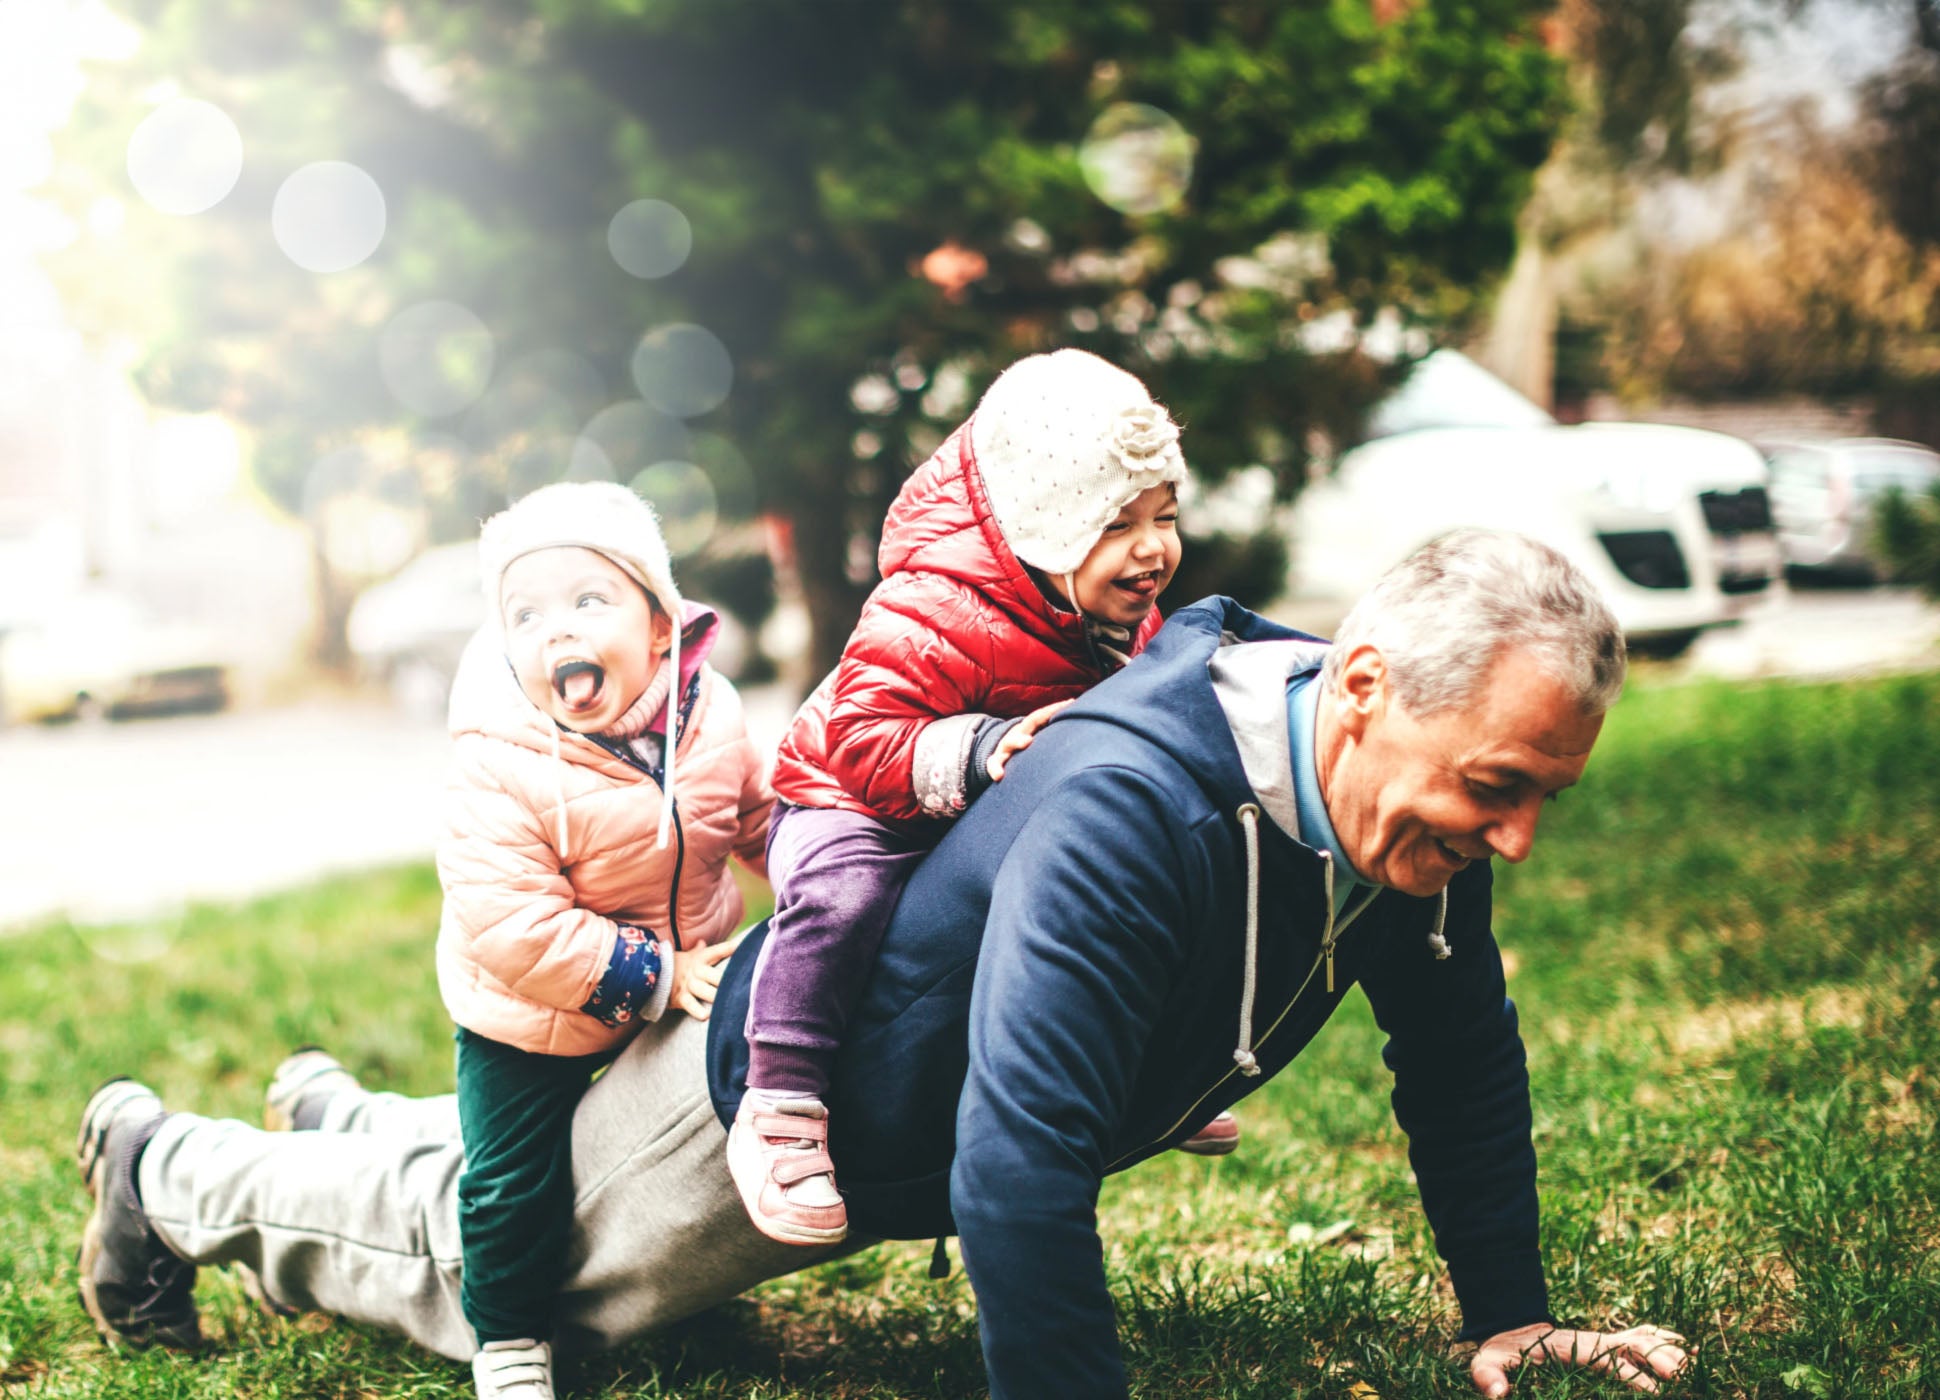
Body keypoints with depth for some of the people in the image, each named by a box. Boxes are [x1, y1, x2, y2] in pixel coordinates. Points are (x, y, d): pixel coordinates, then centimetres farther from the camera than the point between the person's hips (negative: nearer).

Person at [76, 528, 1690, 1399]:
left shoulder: (1420, 803, -18)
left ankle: (353, 1118, 55)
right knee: (481, 1260, 16)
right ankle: (166, 1165, 39)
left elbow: (1461, 1056, -2)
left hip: (915, 1132, 7)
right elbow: (1019, 1173, -47)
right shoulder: (1125, 811, -45)